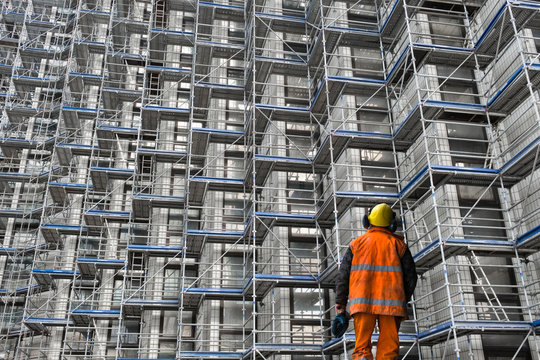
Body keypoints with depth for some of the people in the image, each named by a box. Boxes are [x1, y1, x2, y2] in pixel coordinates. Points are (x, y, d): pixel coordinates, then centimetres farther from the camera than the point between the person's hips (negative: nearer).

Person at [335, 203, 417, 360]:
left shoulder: (357, 243, 10)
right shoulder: (398, 245, 10)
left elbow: (343, 274, 7)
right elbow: (410, 276, 9)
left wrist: (340, 301, 14)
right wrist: (403, 301, 21)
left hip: (363, 301, 0)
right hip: (391, 302, 0)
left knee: (362, 346, 4)